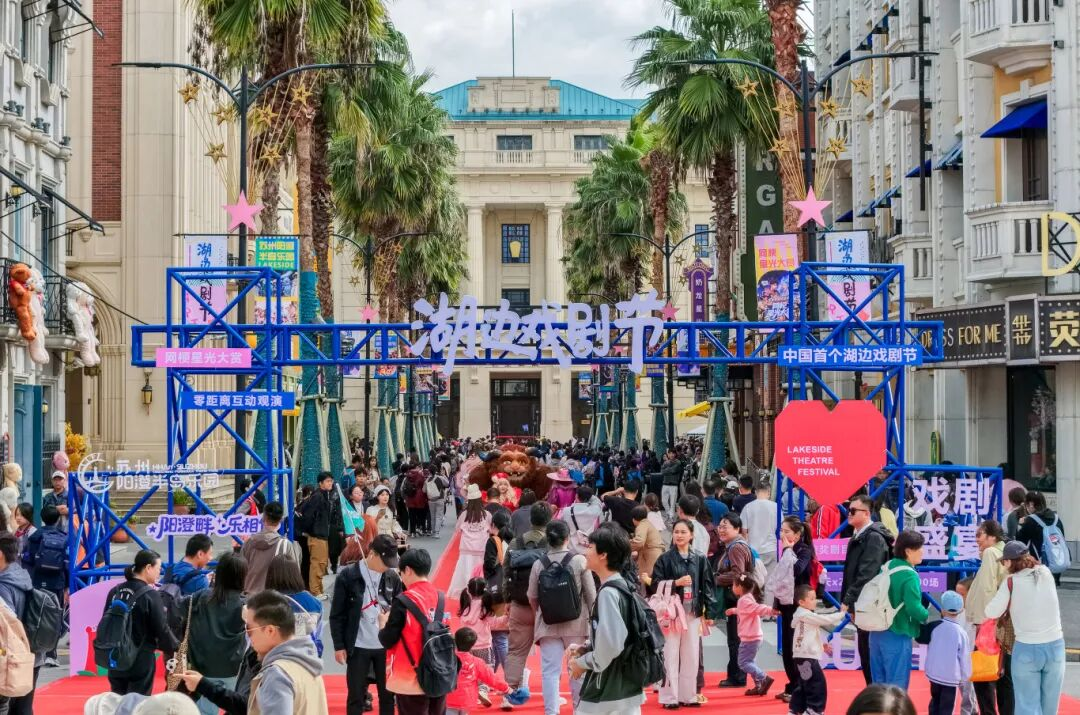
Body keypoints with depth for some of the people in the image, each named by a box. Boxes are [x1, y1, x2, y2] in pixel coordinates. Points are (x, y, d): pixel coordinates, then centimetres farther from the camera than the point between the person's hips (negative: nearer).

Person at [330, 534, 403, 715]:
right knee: (355, 696, 6)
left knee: (387, 695, 10)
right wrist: (339, 646, -7)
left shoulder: (393, 578, 1)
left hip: (387, 646, 3)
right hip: (358, 647, -3)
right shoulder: (347, 576, -9)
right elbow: (337, 614, -5)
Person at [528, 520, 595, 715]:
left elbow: (532, 598, 3)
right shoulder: (579, 561, -7)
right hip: (576, 623, -1)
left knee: (550, 671, 2)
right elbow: (591, 594, -4)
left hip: (548, 625, 1)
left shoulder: (539, 564, -3)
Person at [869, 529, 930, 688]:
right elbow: (914, 608, -24)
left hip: (877, 633, 8)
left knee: (879, 684, 15)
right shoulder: (910, 576, -17)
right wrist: (929, 618, -6)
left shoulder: (886, 568, 7)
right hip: (897, 636, -8)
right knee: (897, 687, 1)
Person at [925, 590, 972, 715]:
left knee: (935, 701, 22)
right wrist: (964, 677, 7)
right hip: (951, 676, -4)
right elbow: (965, 658, -6)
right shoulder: (961, 632, -11)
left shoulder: (935, 627, -3)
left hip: (934, 673, 4)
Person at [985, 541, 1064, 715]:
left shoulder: (1011, 582, -10)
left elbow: (991, 612, -7)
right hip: (1055, 645, 4)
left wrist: (1003, 593, 9)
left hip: (1027, 649, -4)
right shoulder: (1046, 573, 1)